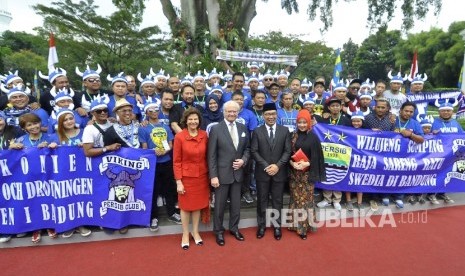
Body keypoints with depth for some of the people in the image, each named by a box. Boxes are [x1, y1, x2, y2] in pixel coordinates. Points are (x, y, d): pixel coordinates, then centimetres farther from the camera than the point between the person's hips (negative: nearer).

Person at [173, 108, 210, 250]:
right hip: (186, 176, -3)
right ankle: (185, 234, 30)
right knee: (185, 205, 12)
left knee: (198, 204, 15)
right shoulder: (179, 136, -12)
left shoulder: (204, 135, -2)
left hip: (201, 176, 3)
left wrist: (209, 175, 4)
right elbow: (176, 161, -10)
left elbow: (207, 157, 5)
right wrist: (178, 181, -12)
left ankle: (195, 232, 34)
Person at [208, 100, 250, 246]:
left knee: (236, 203, 17)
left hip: (238, 173, 4)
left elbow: (247, 149, 12)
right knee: (220, 205, 10)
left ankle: (234, 228, 37)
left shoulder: (243, 128, 4)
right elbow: (211, 155, -11)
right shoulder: (216, 129, -9)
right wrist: (213, 176, -14)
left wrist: (243, 160, -8)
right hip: (222, 174, -4)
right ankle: (218, 231, 30)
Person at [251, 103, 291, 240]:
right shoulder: (257, 131, 0)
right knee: (262, 200, 10)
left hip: (279, 172, 1)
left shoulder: (285, 130, 3)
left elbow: (288, 151, -1)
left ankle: (277, 226, 26)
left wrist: (277, 165, -13)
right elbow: (254, 151, -5)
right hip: (262, 172, 0)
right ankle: (261, 225, 26)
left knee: (277, 200, 11)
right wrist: (265, 166, -14)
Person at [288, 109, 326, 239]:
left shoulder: (313, 138, -4)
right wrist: (292, 163, -14)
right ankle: (296, 223, 21)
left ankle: (304, 225, 14)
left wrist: (306, 164, -19)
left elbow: (316, 157, -4)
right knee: (295, 198, 9)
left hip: (307, 173, -3)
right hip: (294, 172, 3)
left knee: (305, 199, 1)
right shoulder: (293, 136, 5)